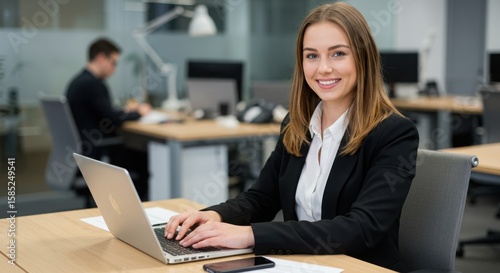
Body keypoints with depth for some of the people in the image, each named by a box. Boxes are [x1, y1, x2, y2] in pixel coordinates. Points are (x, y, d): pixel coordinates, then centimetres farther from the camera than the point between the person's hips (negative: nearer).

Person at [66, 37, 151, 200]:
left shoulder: (79, 81, 10)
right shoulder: (92, 83, -20)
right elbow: (113, 119, -19)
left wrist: (126, 110, 15)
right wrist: (138, 113, -3)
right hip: (95, 153, -9)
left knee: (135, 150, 14)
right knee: (144, 159, 3)